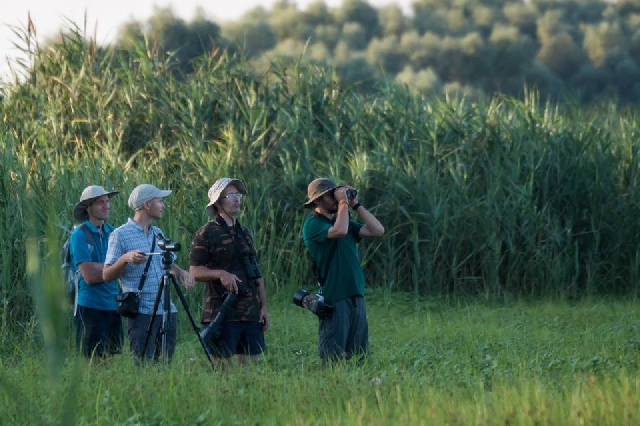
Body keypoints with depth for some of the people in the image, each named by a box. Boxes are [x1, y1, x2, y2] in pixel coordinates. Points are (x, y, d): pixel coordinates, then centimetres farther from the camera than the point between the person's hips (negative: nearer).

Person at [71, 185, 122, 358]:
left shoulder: (112, 232, 12)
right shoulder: (79, 235, -9)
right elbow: (89, 276, -15)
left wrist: (99, 267, -10)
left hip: (112, 305, 6)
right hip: (91, 306, -6)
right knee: (94, 359, -4)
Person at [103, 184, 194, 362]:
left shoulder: (158, 233, 17)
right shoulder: (121, 235, -3)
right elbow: (106, 275, -5)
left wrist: (181, 272, 3)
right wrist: (125, 259, -24)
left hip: (167, 311, 6)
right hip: (142, 312, -6)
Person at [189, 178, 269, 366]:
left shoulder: (245, 233, 17)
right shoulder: (206, 234, -4)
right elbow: (195, 272, -8)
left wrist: (264, 306, 12)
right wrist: (220, 274, -23)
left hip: (251, 313, 6)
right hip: (222, 313, -6)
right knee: (222, 363, -6)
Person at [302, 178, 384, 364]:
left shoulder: (346, 222, 18)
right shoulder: (313, 225, -6)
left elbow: (378, 230, 10)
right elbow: (340, 231, -24)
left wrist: (356, 205, 7)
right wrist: (343, 203, -11)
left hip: (356, 298, 8)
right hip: (334, 300, -7)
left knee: (358, 358, 7)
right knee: (333, 361, -8)